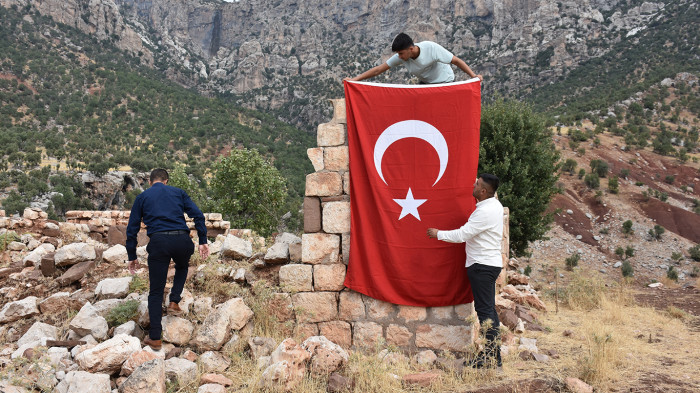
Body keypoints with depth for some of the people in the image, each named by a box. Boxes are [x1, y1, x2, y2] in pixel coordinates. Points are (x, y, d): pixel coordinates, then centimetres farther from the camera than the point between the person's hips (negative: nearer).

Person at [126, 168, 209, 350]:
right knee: (182, 267, 36)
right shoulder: (178, 192, 20)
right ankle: (174, 302, 19)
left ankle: (155, 338, 10)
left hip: (158, 242, -1)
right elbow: (198, 215, 7)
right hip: (181, 240, 1)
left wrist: (132, 257, 20)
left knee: (156, 291, 9)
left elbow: (132, 228, 15)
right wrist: (203, 241, 8)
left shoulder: (142, 197, 19)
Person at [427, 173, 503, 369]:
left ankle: (490, 358, -2)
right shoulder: (494, 204, 12)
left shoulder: (486, 211, -21)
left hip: (483, 265, -11)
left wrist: (438, 234, -7)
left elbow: (462, 235, -20)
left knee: (485, 309, -7)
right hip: (488, 263, 11)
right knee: (488, 309, 14)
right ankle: (495, 356, 21)